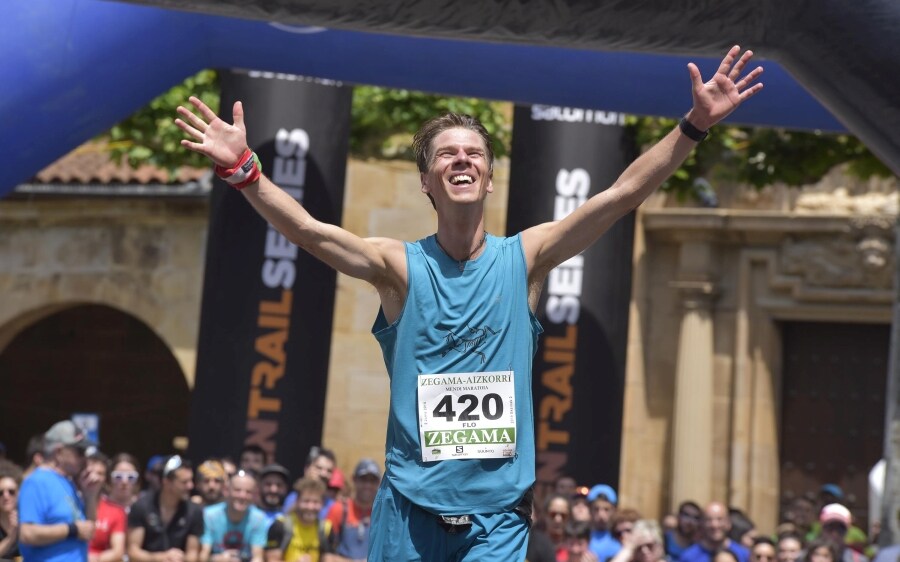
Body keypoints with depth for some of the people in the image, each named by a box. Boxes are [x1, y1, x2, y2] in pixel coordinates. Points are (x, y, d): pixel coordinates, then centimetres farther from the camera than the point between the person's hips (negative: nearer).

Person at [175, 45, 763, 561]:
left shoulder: (524, 258, 4)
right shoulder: (400, 266, 1)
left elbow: (623, 195, -3)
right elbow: (307, 229, -13)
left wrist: (695, 125, -10)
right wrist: (241, 167, -27)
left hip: (498, 511, 1)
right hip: (409, 507, 0)